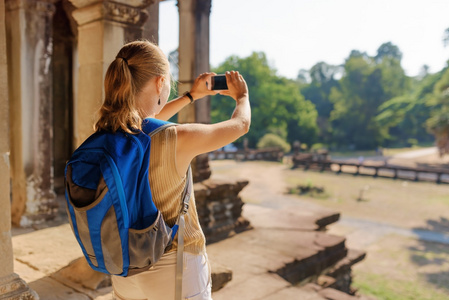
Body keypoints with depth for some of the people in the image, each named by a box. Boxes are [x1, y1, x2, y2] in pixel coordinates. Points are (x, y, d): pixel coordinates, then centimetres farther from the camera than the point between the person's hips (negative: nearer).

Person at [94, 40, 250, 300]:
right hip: (175, 270, -5)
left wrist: (191, 96, 23)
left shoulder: (105, 136, -10)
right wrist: (242, 96, 14)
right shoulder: (178, 141, -27)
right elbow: (241, 124, -9)